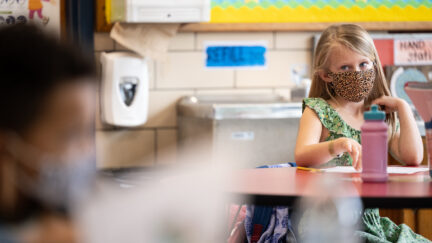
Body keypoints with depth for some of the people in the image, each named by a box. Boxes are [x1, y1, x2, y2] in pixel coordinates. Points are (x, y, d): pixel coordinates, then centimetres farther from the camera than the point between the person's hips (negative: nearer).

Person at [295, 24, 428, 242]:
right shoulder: (318, 111, 2)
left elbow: (413, 157, 2)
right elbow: (301, 157, -16)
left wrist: (402, 107, 5)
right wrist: (336, 146, -36)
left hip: (370, 216, 4)